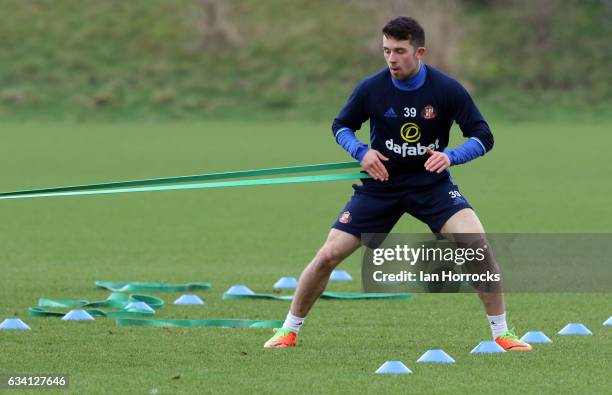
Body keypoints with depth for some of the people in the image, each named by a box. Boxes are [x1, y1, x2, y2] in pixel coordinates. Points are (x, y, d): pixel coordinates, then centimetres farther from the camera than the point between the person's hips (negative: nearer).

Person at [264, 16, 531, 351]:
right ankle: (289, 331, 12)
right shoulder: (371, 88, -12)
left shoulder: (447, 90, -15)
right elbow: (340, 126, 4)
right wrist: (361, 152, -16)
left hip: (432, 184, -1)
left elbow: (482, 137, -11)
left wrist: (451, 156, -29)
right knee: (329, 255, -9)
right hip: (380, 184, 1)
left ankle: (501, 333, -7)